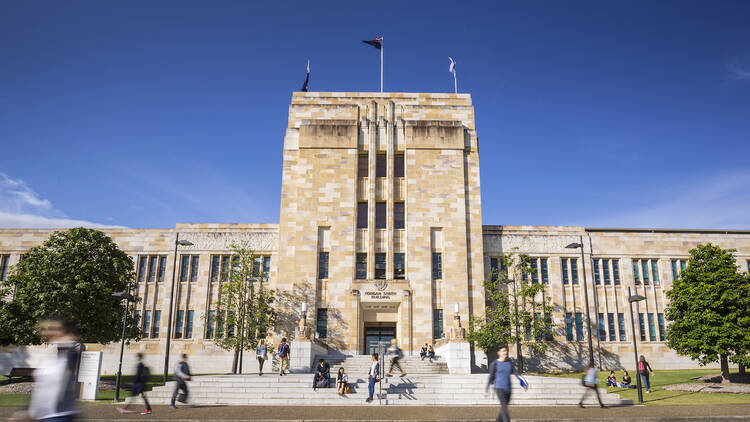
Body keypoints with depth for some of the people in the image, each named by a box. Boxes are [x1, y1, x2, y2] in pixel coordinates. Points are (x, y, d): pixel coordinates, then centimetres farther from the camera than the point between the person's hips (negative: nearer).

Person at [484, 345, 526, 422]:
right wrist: (486, 390, -1)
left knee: (503, 410, 10)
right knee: (504, 408, -17)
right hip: (499, 388, -5)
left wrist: (523, 384, -14)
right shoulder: (494, 364, -4)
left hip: (508, 389, 5)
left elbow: (516, 373, 0)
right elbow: (491, 377, -1)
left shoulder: (509, 363, 8)